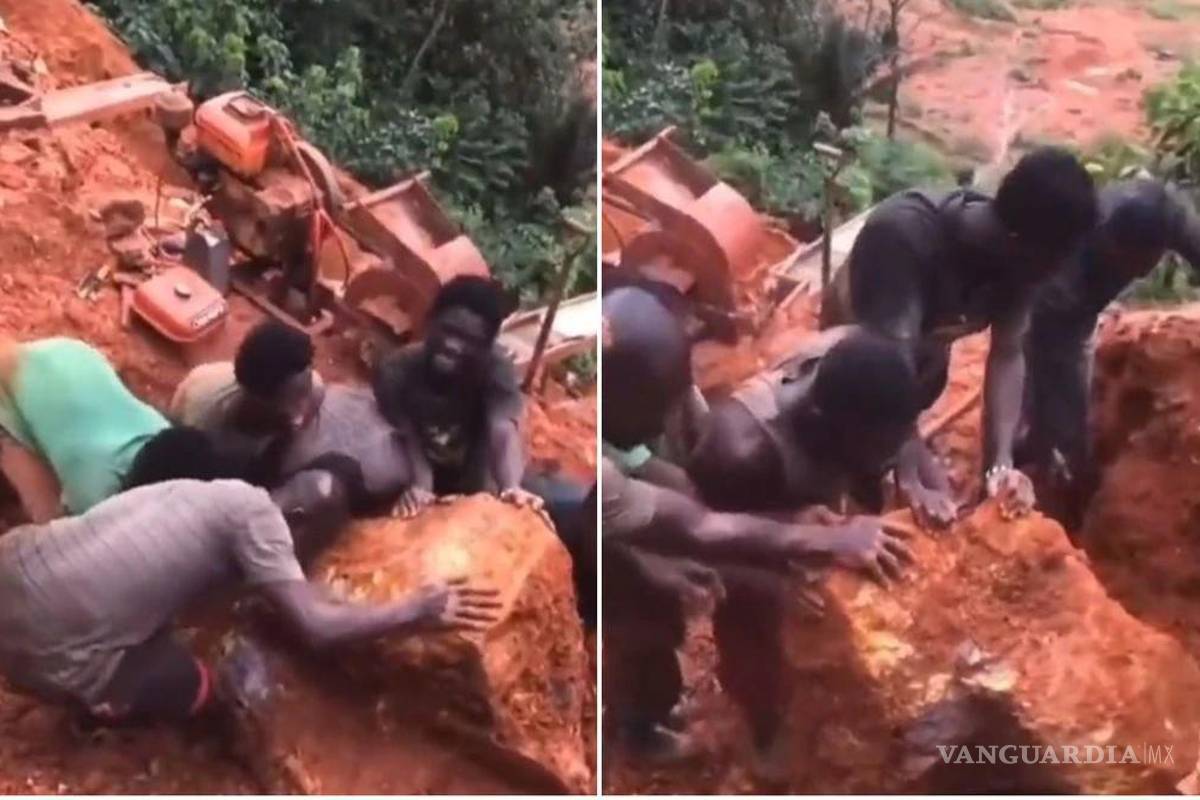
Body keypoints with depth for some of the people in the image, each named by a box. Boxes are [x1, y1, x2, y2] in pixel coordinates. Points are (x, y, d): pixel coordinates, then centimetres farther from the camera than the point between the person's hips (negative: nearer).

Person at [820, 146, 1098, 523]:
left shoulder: (1015, 254, -24)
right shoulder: (904, 236, -42)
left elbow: (1008, 354, -21)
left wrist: (1001, 462, -34)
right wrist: (911, 482, -51)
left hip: (925, 355, 6)